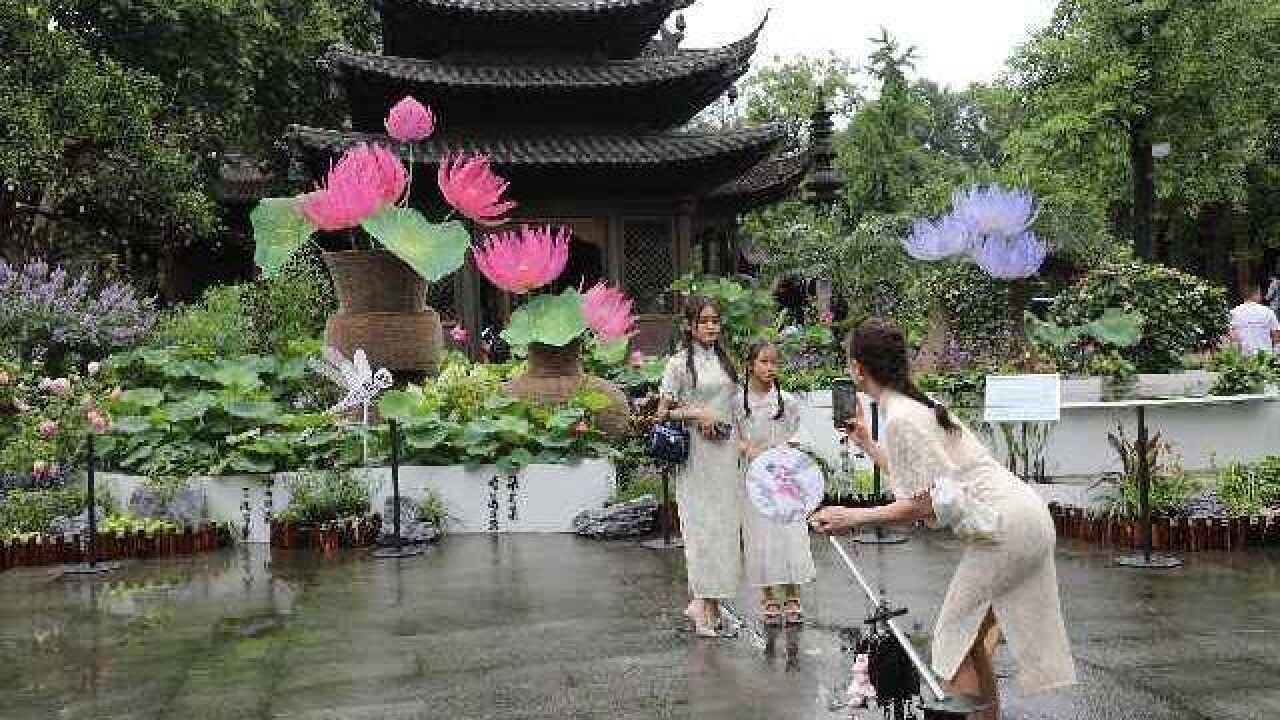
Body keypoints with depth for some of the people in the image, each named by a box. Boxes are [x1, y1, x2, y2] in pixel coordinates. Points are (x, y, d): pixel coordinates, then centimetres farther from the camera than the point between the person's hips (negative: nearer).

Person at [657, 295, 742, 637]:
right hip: (696, 454, -6)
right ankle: (706, 608, 3)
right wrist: (696, 412, -17)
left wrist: (739, 442, 14)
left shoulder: (725, 360, 13)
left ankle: (703, 602, 16)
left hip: (726, 453, 6)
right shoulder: (680, 362, -4)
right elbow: (663, 413, -4)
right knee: (702, 525, -4)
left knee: (725, 525, 6)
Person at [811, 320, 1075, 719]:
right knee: (974, 630, 16)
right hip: (1028, 517, 10)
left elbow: (924, 503, -18)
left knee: (956, 635, 1)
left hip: (1003, 528, -10)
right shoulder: (919, 403, 14)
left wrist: (854, 517, -16)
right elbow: (919, 477, 21)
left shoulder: (900, 419, -16)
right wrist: (866, 443, 30)